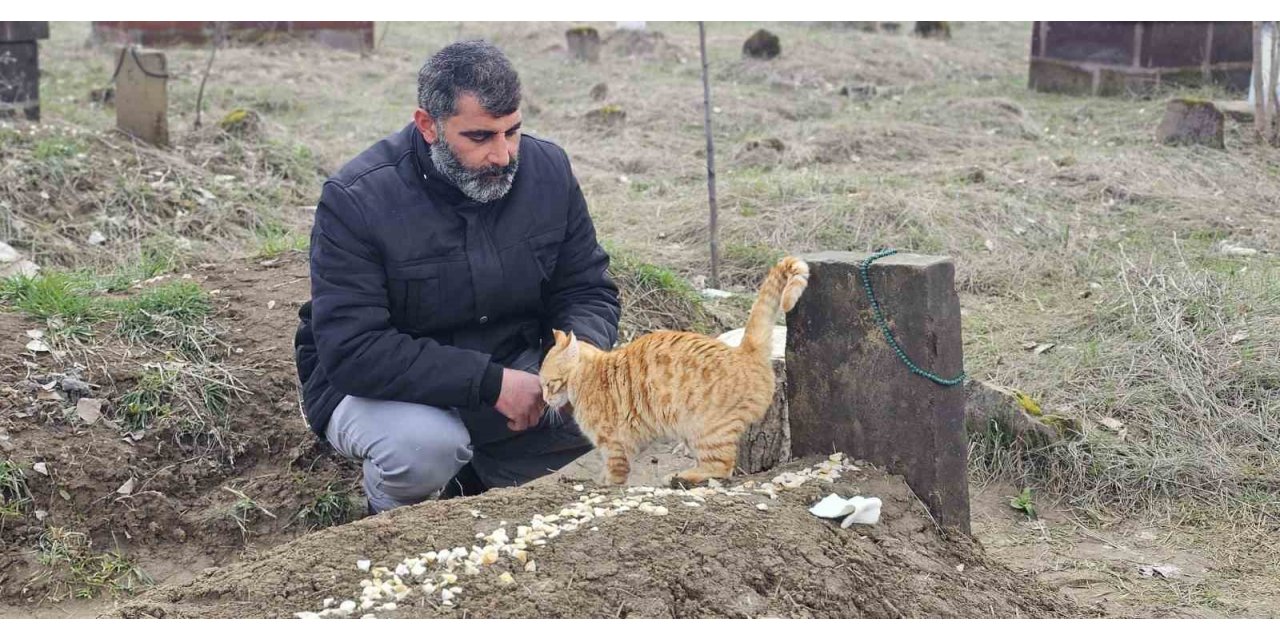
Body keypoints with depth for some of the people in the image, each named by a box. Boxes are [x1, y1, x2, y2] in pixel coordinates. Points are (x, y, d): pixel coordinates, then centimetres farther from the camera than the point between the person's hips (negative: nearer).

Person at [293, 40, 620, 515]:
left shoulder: (547, 170, -7)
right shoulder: (354, 201, -22)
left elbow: (588, 292, 1)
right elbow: (351, 351, -28)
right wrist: (490, 382, -33)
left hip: (512, 373, 5)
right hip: (376, 387, -5)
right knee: (428, 444, -37)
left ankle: (482, 476, 9)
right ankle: (393, 513, 2)